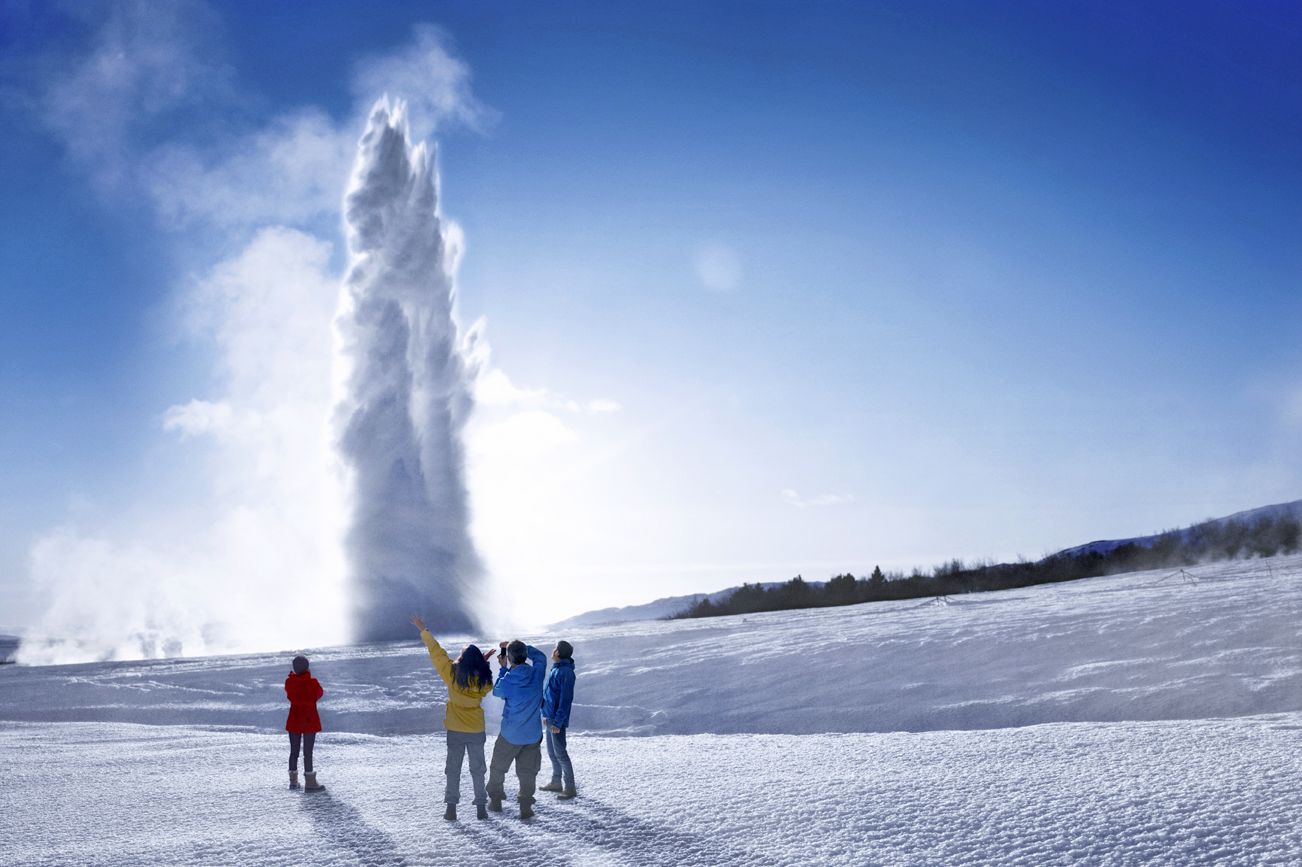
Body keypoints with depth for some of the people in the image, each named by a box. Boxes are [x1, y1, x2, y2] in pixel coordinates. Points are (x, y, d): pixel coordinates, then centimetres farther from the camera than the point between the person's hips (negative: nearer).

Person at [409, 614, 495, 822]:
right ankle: (480, 808, 13)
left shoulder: (453, 673, -15)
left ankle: (451, 809, 8)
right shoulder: (484, 679, -11)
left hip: (455, 730, -1)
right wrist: (483, 663, 8)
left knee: (453, 769, 10)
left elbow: (436, 652, -8)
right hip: (477, 731, 1)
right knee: (478, 769, 12)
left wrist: (423, 630, 0)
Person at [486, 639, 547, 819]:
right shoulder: (537, 673, -16)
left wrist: (504, 668, 5)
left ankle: (495, 801, 31)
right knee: (528, 771, 12)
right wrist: (520, 646, 4)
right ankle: (526, 807, 10)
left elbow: (496, 691, 3)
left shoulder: (507, 681, -22)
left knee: (498, 767, 20)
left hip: (510, 735, -2)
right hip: (533, 734, 2)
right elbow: (540, 656, 7)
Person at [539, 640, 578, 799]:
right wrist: (547, 715, 20)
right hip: (550, 718, 10)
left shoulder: (566, 672, -20)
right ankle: (556, 783, 30)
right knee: (552, 752, 18)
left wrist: (558, 722, -23)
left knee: (560, 753, -5)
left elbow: (566, 699, -22)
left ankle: (570, 788, 1)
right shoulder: (556, 669, 10)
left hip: (557, 720, -10)